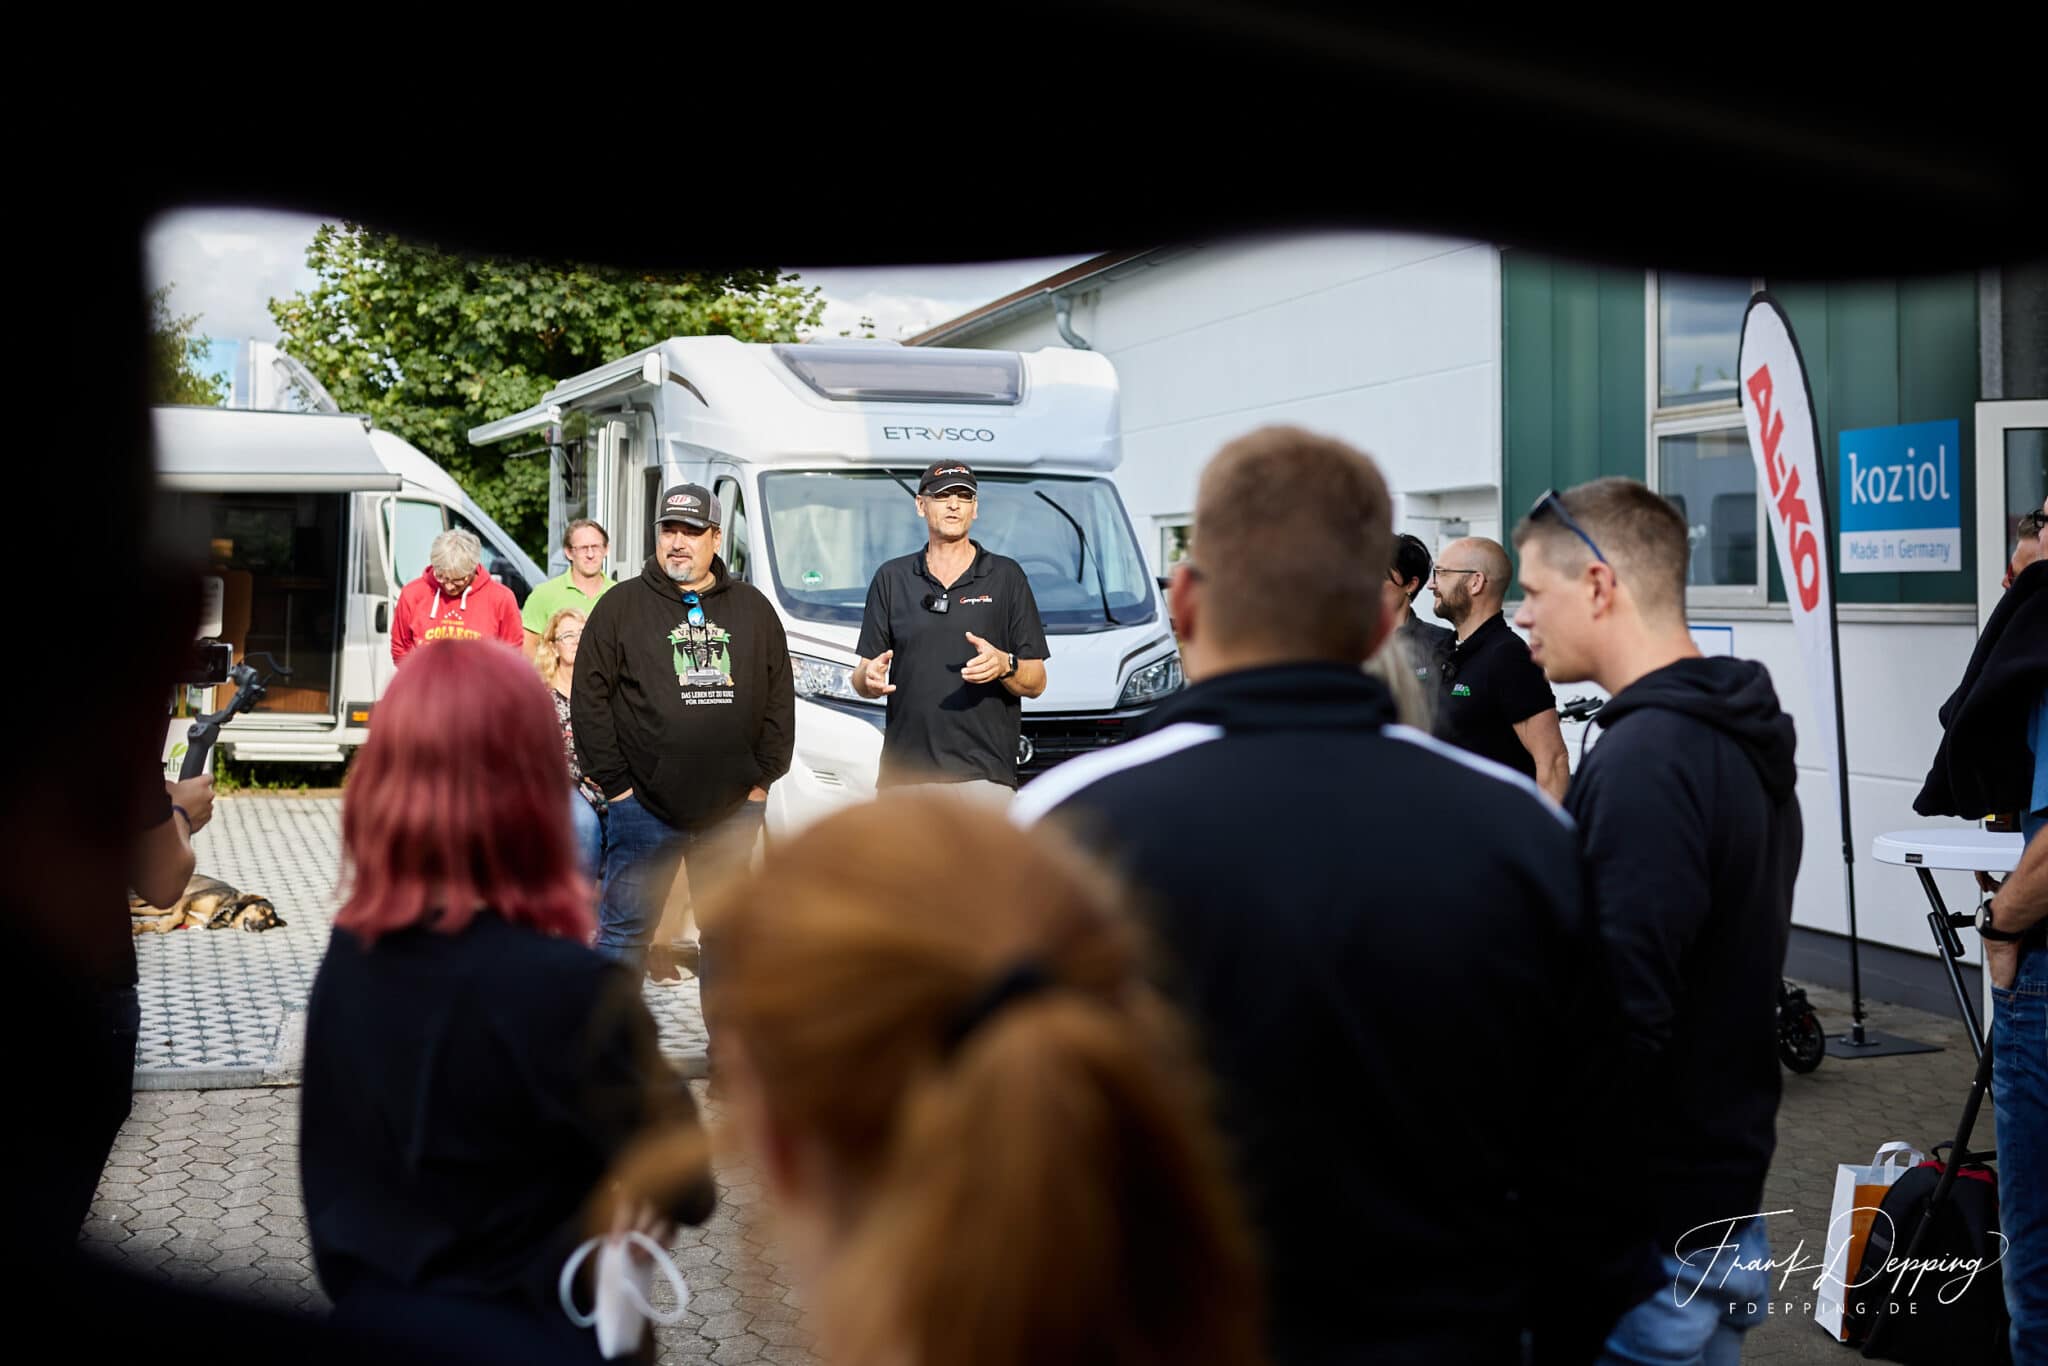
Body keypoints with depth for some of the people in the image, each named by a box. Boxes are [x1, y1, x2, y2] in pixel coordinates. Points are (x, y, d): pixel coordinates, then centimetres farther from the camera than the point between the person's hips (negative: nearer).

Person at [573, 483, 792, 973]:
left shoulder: (753, 609, 10)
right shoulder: (621, 606, 1)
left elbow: (779, 699, 12)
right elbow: (589, 702, -1)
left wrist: (762, 781, 5)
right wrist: (616, 784, -5)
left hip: (733, 811, 3)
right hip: (644, 807, -3)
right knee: (624, 931, -1)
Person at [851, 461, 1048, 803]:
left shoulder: (1006, 575, 7)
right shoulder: (891, 578, 14)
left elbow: (1036, 682, 5)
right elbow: (861, 677, 12)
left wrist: (1004, 665, -17)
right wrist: (870, 679, -12)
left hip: (984, 774, -2)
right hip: (903, 772, 3)